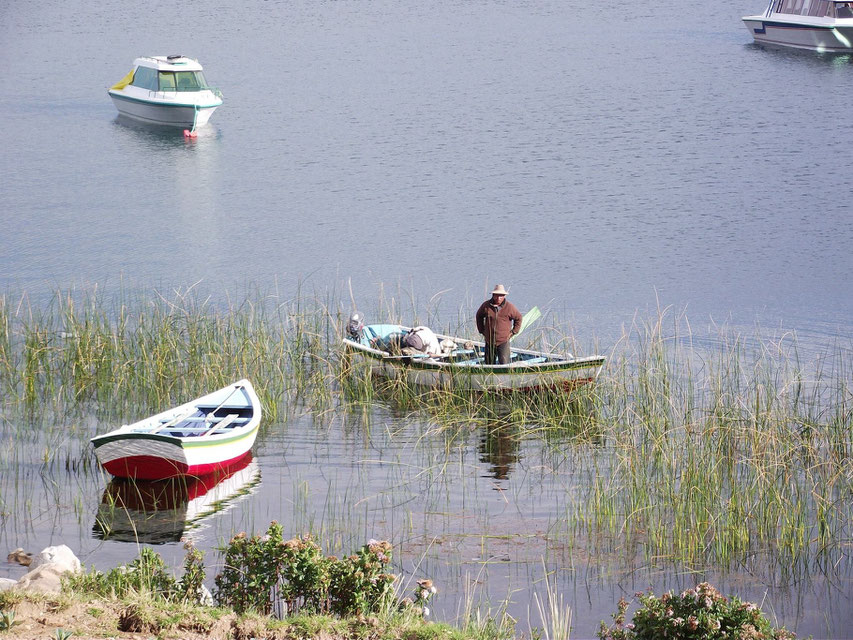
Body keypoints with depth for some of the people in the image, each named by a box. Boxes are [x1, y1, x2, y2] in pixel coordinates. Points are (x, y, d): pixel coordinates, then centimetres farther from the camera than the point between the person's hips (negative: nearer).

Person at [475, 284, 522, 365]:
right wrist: (481, 330, 14)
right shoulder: (486, 305, -1)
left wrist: (513, 332, 5)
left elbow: (518, 318, 10)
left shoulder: (509, 307, -6)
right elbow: (479, 316, 19)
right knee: (489, 364, 9)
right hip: (489, 341, 3)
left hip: (503, 341, -3)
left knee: (504, 364, -13)